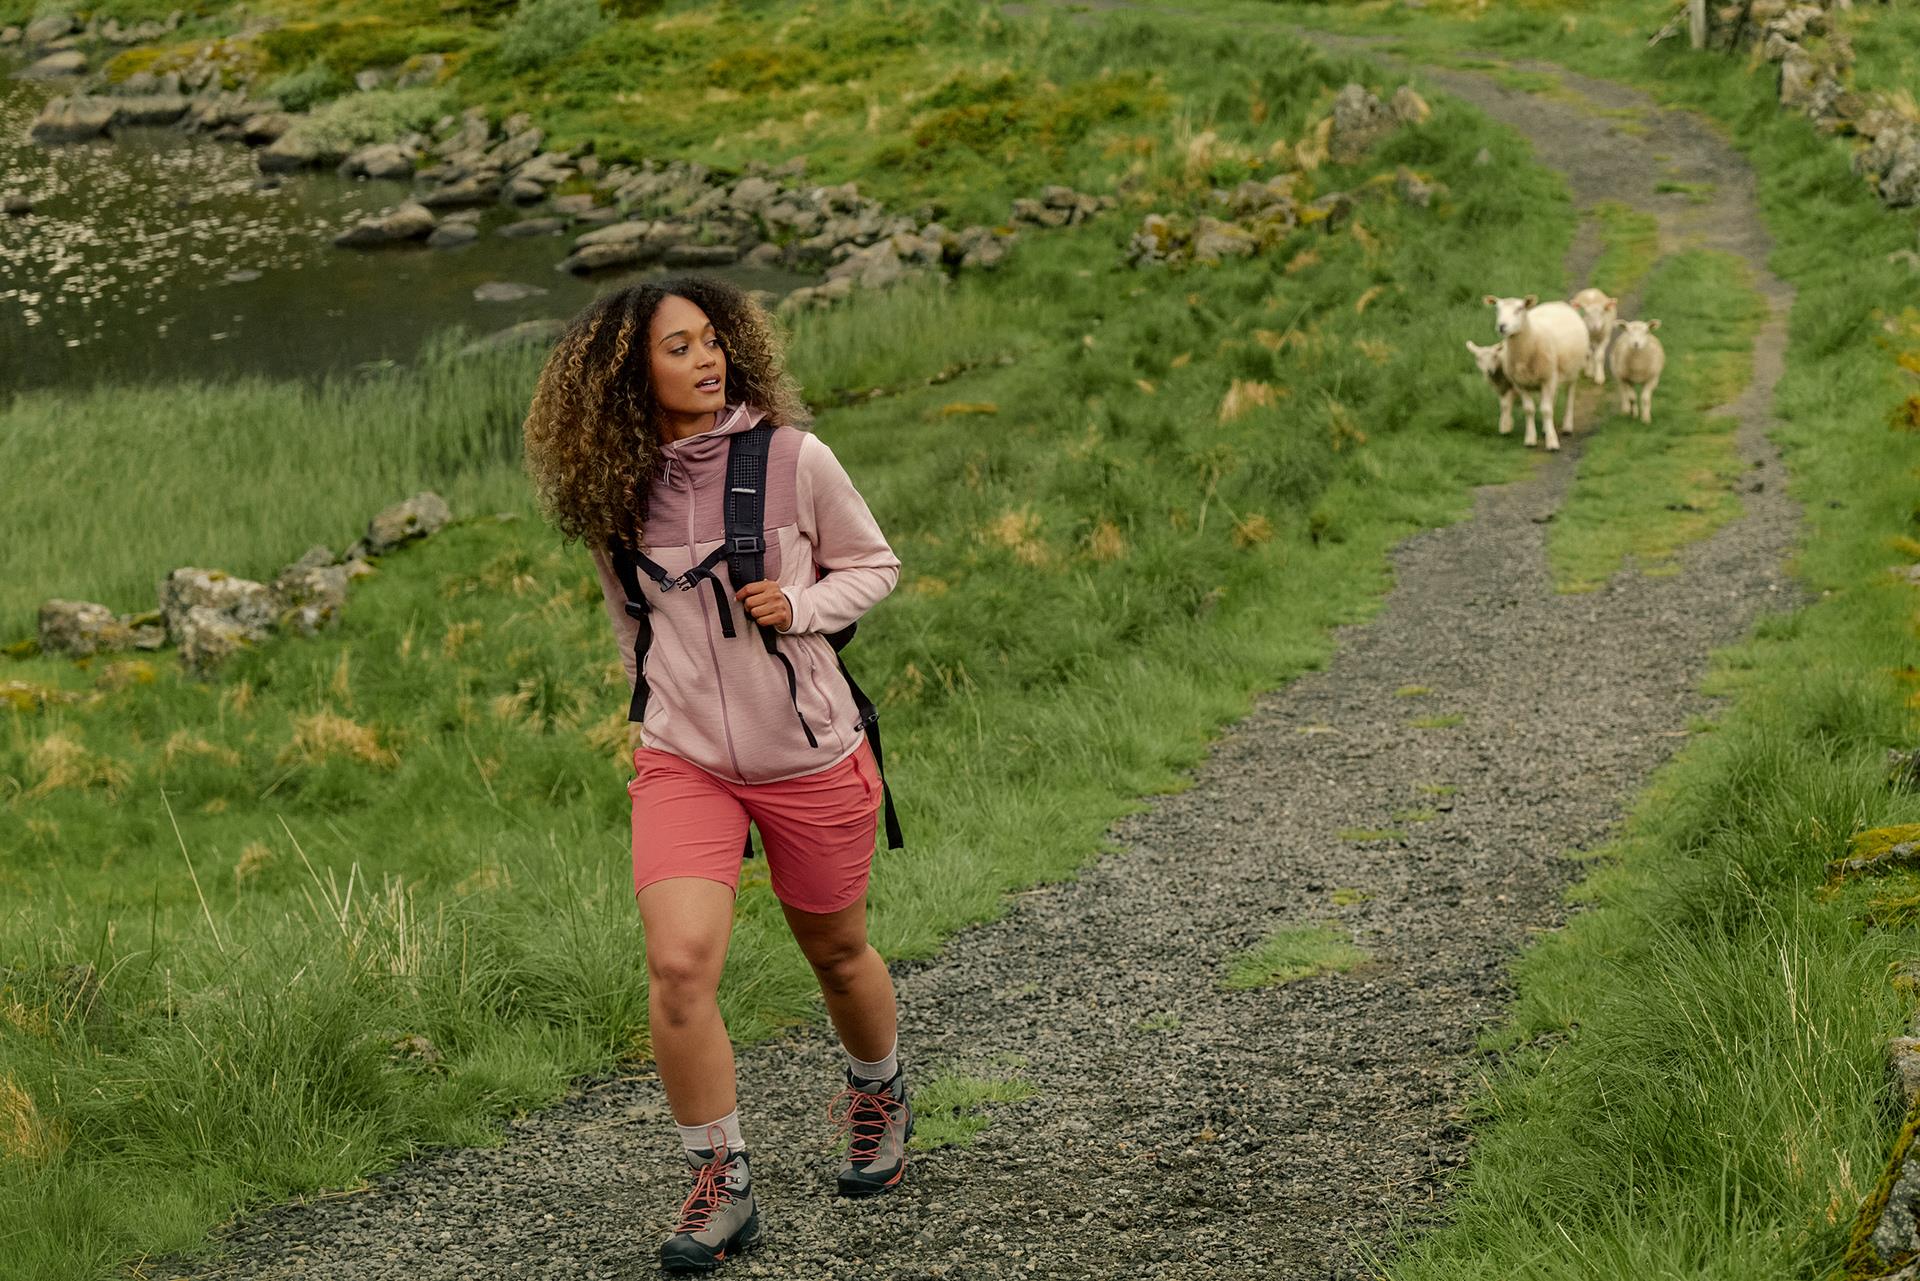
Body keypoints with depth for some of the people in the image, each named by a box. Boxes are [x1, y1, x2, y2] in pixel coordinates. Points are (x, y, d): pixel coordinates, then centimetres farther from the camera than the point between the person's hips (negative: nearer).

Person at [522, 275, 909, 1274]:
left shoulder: (793, 460, -11)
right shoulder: (613, 493, -3)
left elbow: (874, 566, 2)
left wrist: (799, 606, -15)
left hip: (811, 759, -1)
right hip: (682, 763, 1)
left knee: (835, 951, 17)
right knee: (678, 966, -17)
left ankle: (878, 1095, 49)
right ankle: (721, 1183, 0)